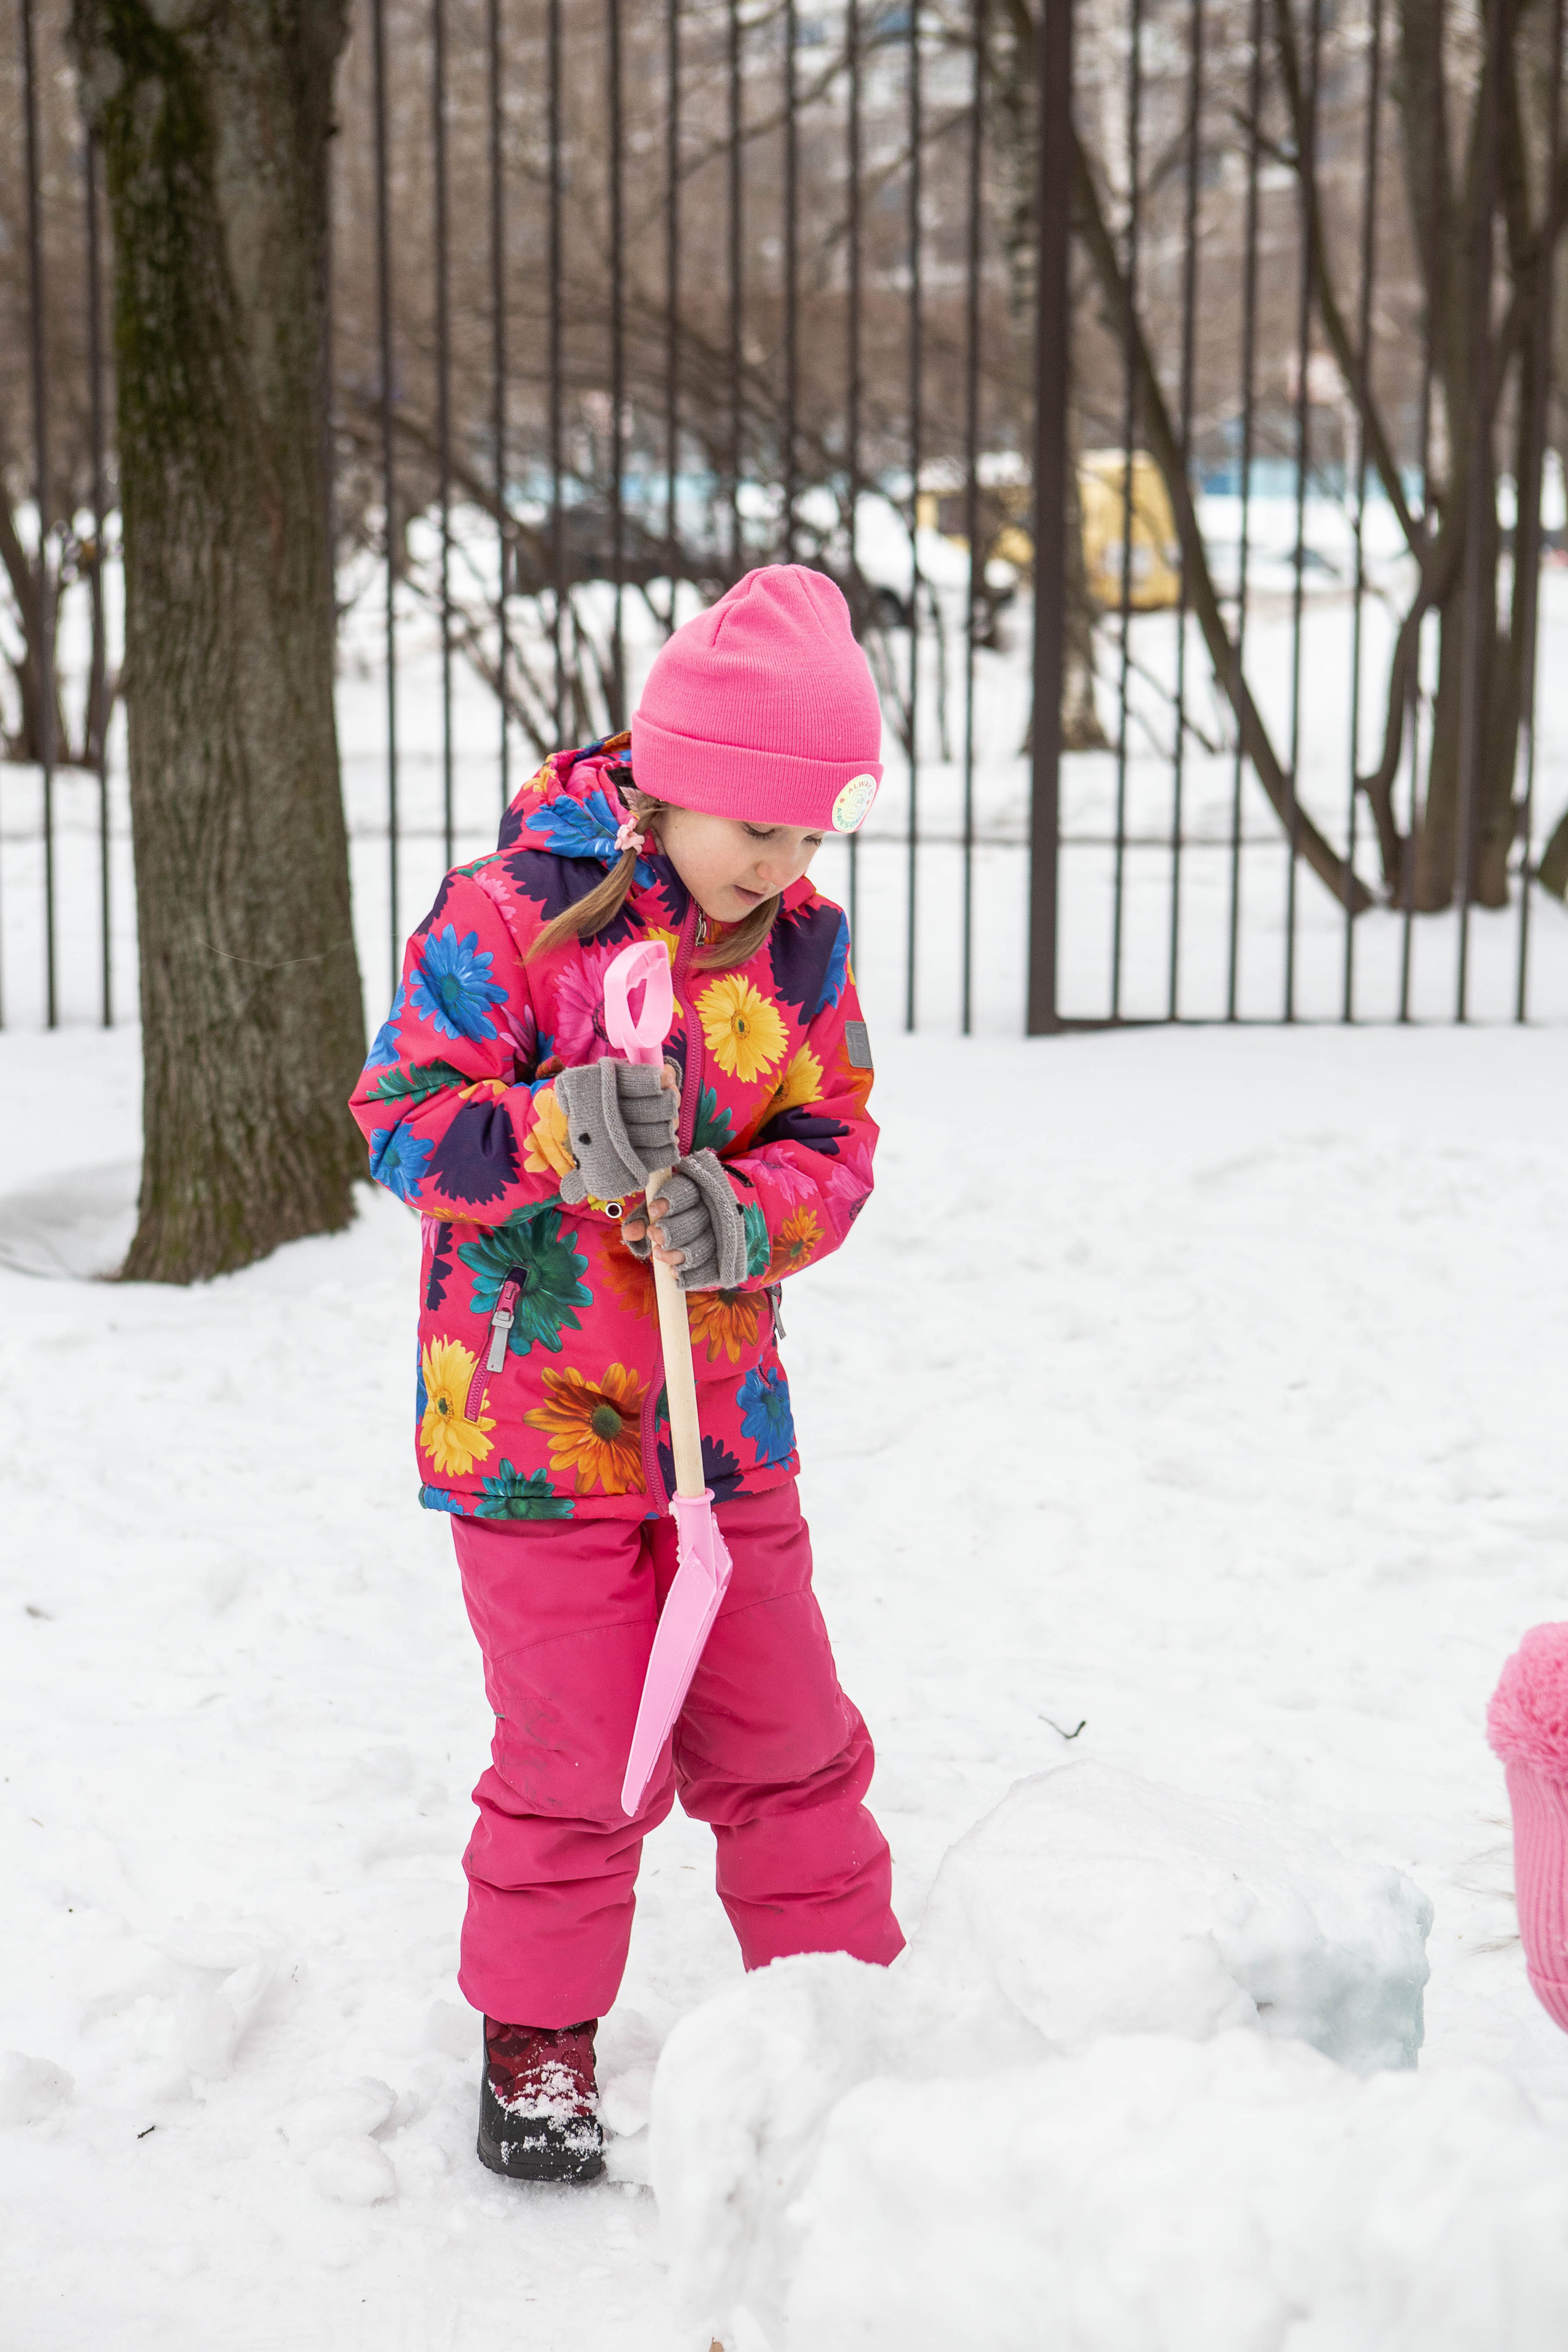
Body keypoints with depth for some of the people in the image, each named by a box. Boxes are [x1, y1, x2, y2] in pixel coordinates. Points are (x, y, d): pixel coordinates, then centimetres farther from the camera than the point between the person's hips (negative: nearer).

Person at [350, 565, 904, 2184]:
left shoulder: (802, 943, 2)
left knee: (784, 1730, 13)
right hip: (531, 1415, -4)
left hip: (724, 1411, 4)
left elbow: (833, 1141, 3)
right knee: (574, 1758, 2)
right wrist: (559, 1134, -30)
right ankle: (536, 2038, 22)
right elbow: (404, 1118, -13)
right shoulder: (510, 914, -14)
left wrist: (747, 1215, -18)